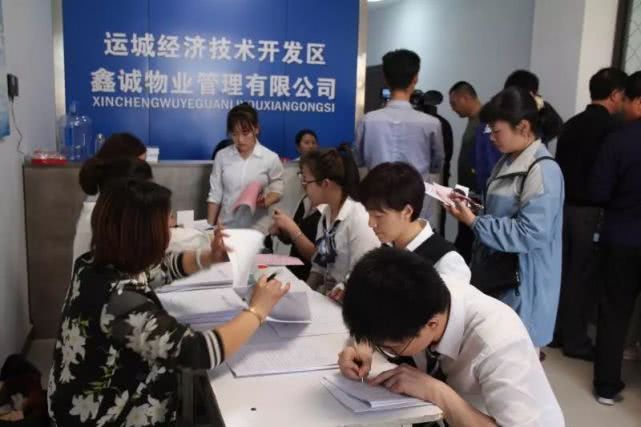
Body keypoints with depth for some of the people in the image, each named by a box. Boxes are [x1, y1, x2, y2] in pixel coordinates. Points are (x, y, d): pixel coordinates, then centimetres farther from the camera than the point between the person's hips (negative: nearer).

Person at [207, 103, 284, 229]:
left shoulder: (271, 158, -6)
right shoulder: (222, 156, -1)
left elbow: (277, 190, 2)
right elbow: (215, 195, 3)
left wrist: (266, 201, -19)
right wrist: (210, 227, 1)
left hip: (257, 227, -1)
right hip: (226, 226, 1)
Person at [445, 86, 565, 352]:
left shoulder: (543, 171, -20)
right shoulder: (509, 161, 9)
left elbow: (529, 235, -25)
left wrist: (473, 221, -21)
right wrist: (469, 205, 1)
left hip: (521, 284, -9)